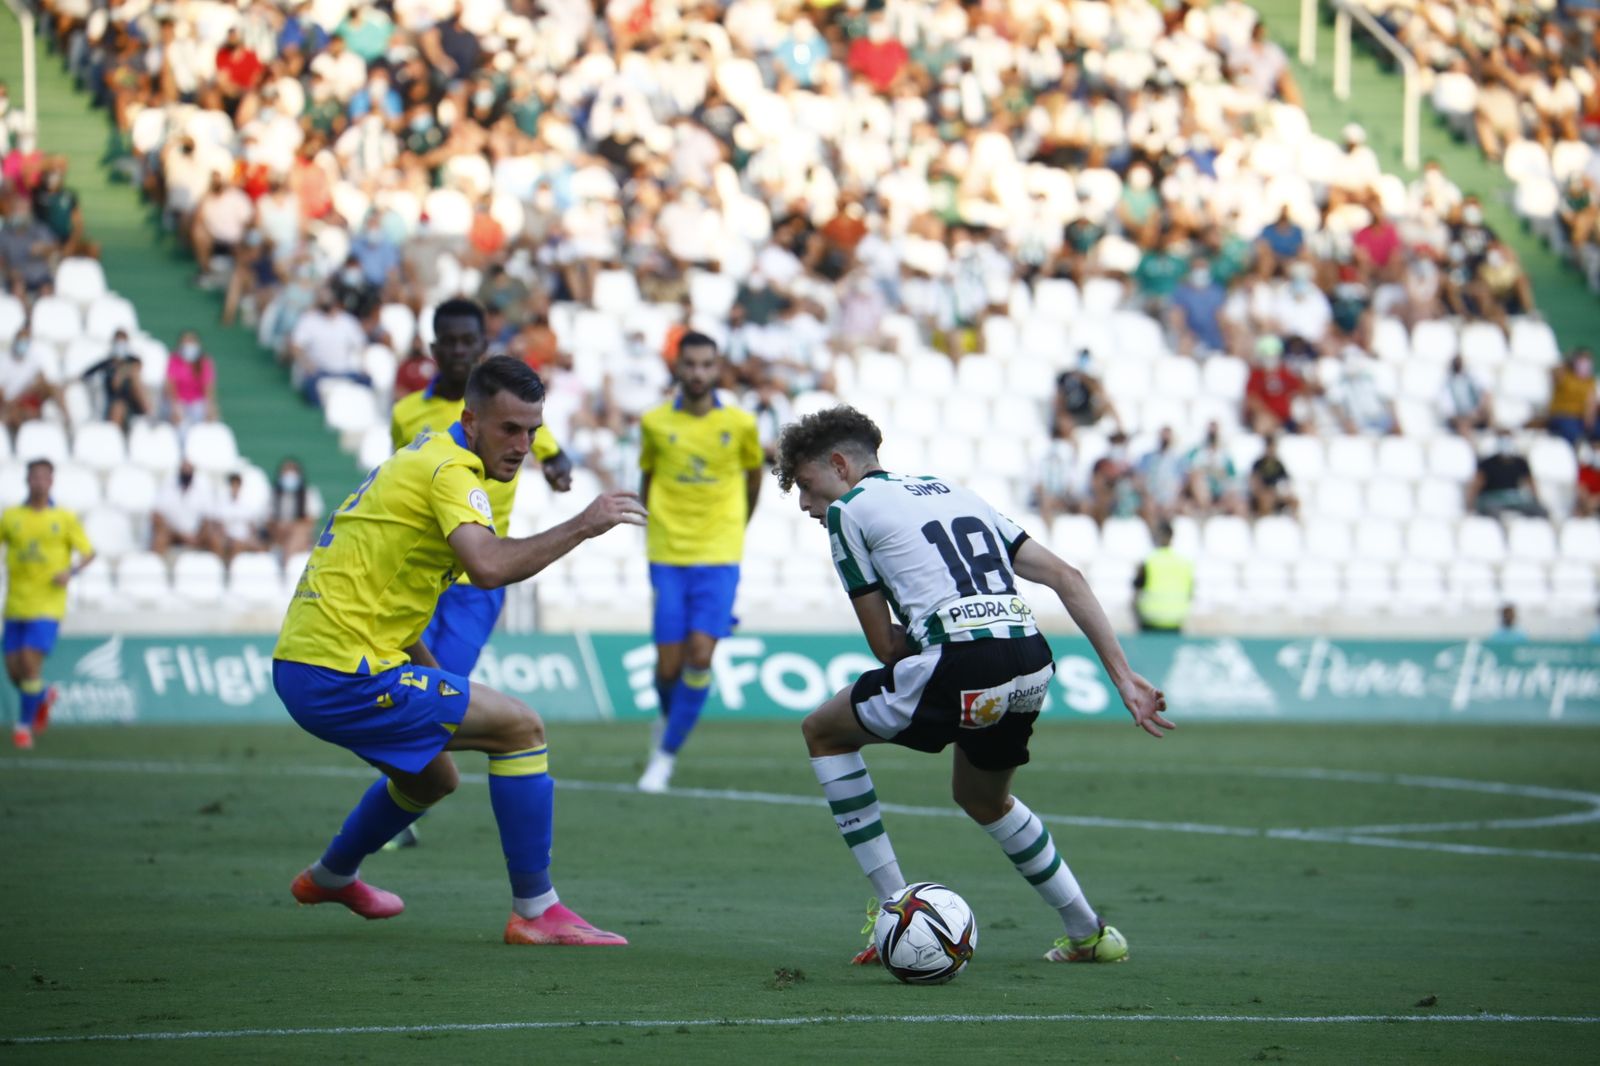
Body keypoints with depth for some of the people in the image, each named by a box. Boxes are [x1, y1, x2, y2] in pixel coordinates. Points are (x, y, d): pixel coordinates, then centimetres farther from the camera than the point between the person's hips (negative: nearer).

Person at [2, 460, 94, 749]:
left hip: (47, 605, -3)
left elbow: (88, 552, 4)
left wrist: (71, 571, -15)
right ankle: (43, 696, 35)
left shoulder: (64, 518, 1)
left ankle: (25, 724, 3)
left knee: (30, 662, -15)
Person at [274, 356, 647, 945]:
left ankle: (330, 876, 50)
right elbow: (489, 566, -32)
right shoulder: (450, 470, -13)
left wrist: (430, 671, 22)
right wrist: (581, 525, -25)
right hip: (343, 674, -10)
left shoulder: (424, 457, 18)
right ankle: (535, 912, -5)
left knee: (434, 776, 30)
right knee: (521, 727, -7)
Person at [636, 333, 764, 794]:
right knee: (668, 666, -3)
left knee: (700, 655, -14)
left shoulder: (740, 424, -1)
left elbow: (754, 475, 16)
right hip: (667, 557, 1)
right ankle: (668, 716, 32)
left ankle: (666, 754, -3)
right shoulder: (655, 423, 0)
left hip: (719, 557, -1)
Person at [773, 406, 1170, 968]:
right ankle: (1090, 934, 33)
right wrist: (1122, 675, 16)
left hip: (961, 667, -7)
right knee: (983, 799, 34)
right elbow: (1065, 576, 20)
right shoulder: (955, 493, 28)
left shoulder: (848, 510, 9)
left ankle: (896, 910, 13)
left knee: (824, 732, 18)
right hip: (1032, 667, 7)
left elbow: (885, 645, 6)